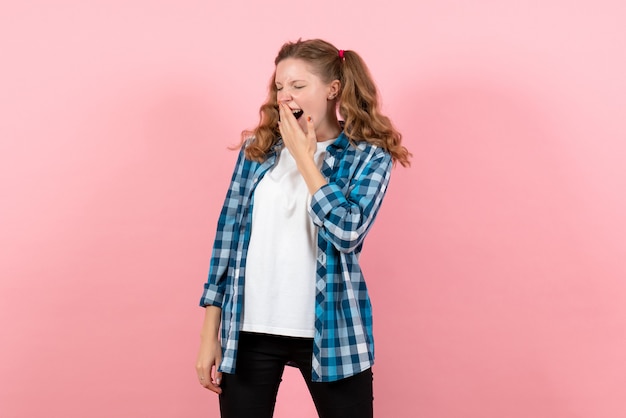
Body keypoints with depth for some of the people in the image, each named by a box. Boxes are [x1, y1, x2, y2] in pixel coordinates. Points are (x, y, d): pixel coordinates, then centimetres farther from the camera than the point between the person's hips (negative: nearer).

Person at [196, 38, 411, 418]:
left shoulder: (369, 155, -2)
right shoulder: (258, 148, 5)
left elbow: (348, 231, -17)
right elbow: (228, 235, 5)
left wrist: (303, 156, -11)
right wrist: (210, 333, 3)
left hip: (330, 332, -2)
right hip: (249, 331, 2)